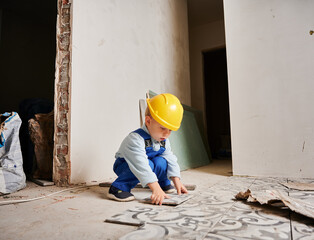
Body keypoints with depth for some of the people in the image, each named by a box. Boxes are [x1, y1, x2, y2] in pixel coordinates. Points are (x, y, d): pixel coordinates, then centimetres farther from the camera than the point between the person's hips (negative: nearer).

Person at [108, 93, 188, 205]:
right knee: (148, 164, -35)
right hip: (124, 166, -6)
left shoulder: (164, 141, -8)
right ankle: (119, 188, -23)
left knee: (161, 162, -23)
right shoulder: (135, 139, -35)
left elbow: (171, 160, -5)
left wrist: (177, 182, -14)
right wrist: (156, 189, -50)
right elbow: (142, 166, -44)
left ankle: (164, 183, 9)